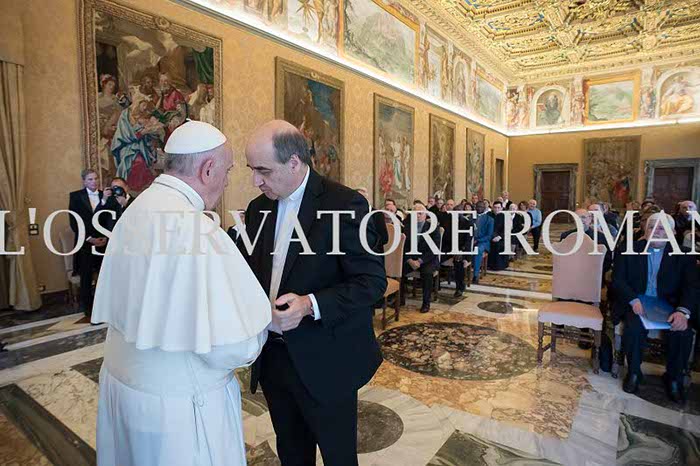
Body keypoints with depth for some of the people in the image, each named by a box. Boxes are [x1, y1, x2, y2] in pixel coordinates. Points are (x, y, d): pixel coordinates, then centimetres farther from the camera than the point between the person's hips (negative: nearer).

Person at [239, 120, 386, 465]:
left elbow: (372, 280, -17)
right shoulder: (257, 209, 5)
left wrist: (311, 305, -29)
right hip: (273, 356, 6)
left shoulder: (346, 204, -15)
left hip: (325, 362, -5)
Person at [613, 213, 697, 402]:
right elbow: (617, 280, -2)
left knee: (683, 331, -26)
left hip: (668, 306, 2)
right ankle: (634, 372, -3)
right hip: (635, 303, -1)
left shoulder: (683, 255, 7)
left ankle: (674, 378, 1)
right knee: (634, 328, -31)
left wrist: (683, 311, -21)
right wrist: (633, 300, -20)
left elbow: (691, 286, -2)